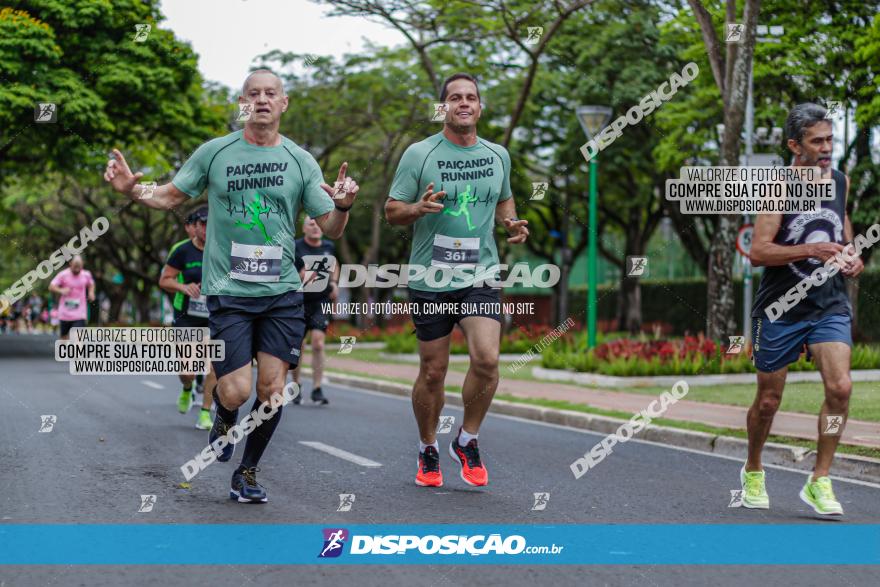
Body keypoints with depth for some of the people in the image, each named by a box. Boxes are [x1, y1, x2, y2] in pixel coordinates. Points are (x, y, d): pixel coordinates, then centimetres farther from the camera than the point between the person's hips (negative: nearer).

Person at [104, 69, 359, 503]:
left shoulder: (300, 161, 5)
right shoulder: (214, 152, 2)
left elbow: (331, 229, 6)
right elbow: (171, 196, 11)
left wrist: (343, 206, -16)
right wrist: (133, 190, -8)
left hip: (282, 292, 2)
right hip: (228, 289, -2)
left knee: (271, 389, -2)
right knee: (236, 391, -10)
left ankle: (247, 472, 20)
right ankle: (225, 417, 29)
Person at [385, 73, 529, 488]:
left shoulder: (498, 155, 9)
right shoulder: (419, 154, -3)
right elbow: (392, 211, 0)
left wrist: (512, 223, 5)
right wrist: (420, 208, -21)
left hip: (481, 277, 2)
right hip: (430, 280, -2)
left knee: (487, 360, -16)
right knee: (433, 371, 4)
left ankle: (467, 442, 8)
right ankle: (428, 451, 26)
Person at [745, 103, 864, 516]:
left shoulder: (841, 182, 6)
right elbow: (758, 252, -17)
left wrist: (852, 255, 5)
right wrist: (813, 249, -25)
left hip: (830, 307, 3)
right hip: (780, 310, -3)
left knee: (840, 387, -16)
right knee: (768, 400, 7)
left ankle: (819, 482, -4)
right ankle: (753, 471, 33)